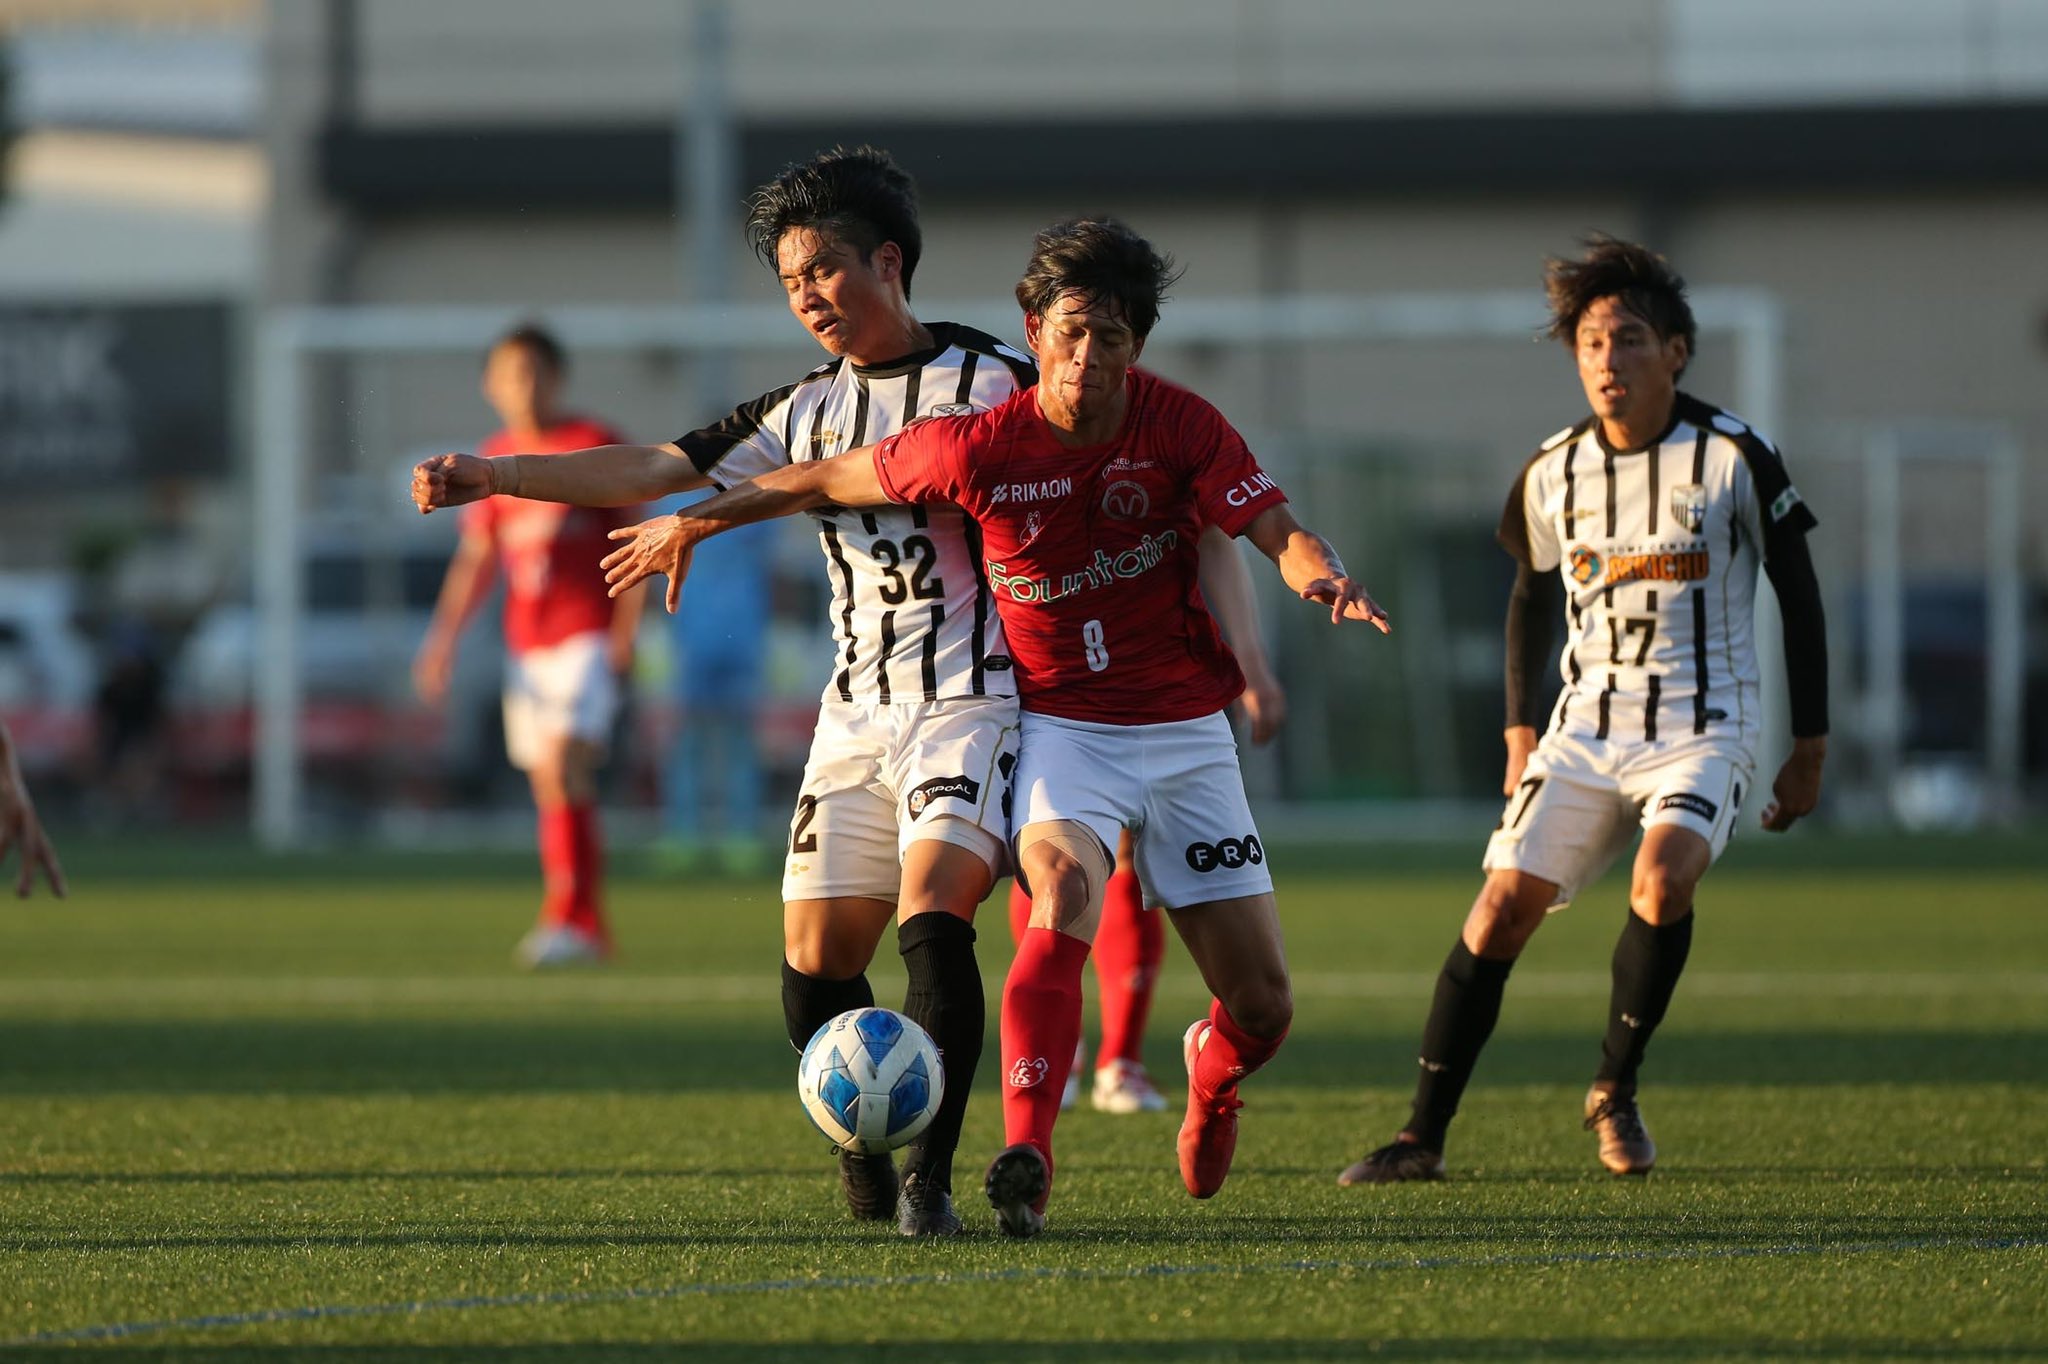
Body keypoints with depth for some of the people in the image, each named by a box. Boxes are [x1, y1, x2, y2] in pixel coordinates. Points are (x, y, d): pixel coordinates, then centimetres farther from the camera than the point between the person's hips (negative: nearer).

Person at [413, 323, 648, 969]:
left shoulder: (596, 445, -4)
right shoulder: (494, 460, 11)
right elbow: (475, 558, 17)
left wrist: (626, 628, -10)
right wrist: (443, 639, 11)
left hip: (588, 638, -5)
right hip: (525, 643, 5)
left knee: (567, 765, -19)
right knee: (548, 787, 5)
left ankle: (567, 919, -21)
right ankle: (589, 928, 12)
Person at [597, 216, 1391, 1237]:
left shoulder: (1180, 427, -10)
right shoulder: (980, 446, -12)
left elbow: (1278, 532, -13)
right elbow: (830, 480, 1)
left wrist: (1323, 576, -35)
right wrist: (695, 522, 6)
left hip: (1184, 731, 2)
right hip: (1062, 727, -2)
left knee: (1263, 1007, -1)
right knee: (1064, 888, -35)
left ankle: (1213, 1070, 38)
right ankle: (1026, 1153, -42)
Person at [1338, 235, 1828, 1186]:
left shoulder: (1733, 456, -7)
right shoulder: (1554, 474, 2)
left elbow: (1797, 594, 2)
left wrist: (1809, 748, 2)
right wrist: (1519, 731, 16)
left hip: (1703, 730, -3)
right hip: (1587, 726, 3)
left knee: (1662, 877, -30)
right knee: (1504, 902, -10)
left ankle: (1615, 1090, -8)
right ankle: (1422, 1136, -2)